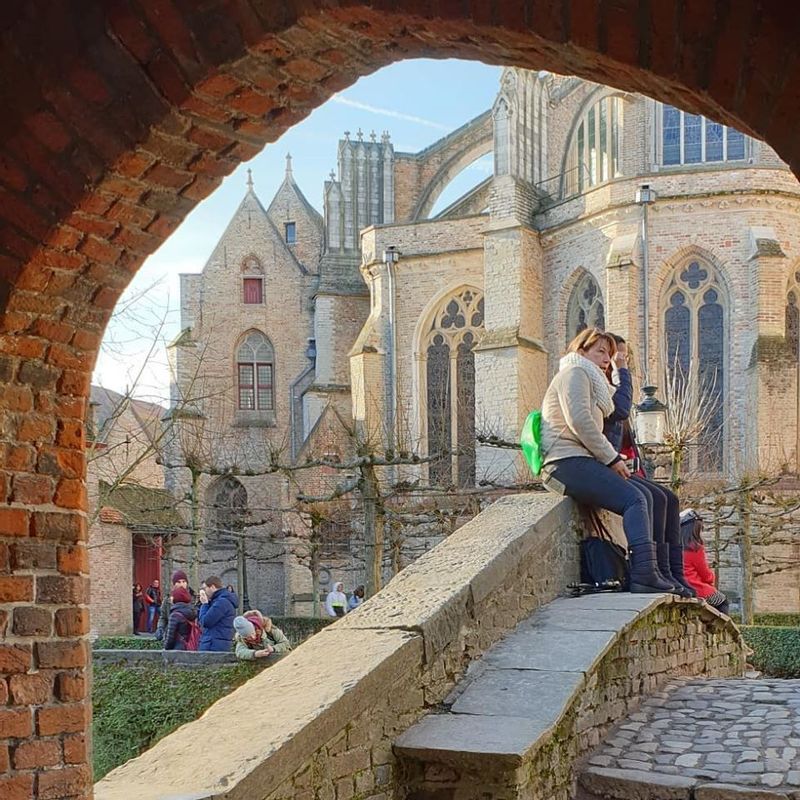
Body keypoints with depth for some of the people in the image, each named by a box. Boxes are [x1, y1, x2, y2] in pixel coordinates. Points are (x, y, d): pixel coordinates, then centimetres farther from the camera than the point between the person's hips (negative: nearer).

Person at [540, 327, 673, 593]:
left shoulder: (591, 381, 33)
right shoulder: (574, 373, 1)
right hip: (568, 462, -10)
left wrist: (613, 460, 10)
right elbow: (579, 420, -14)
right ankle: (644, 573, -35)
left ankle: (656, 569, -11)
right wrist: (611, 458, -10)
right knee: (634, 499, -23)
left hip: (580, 463, 10)